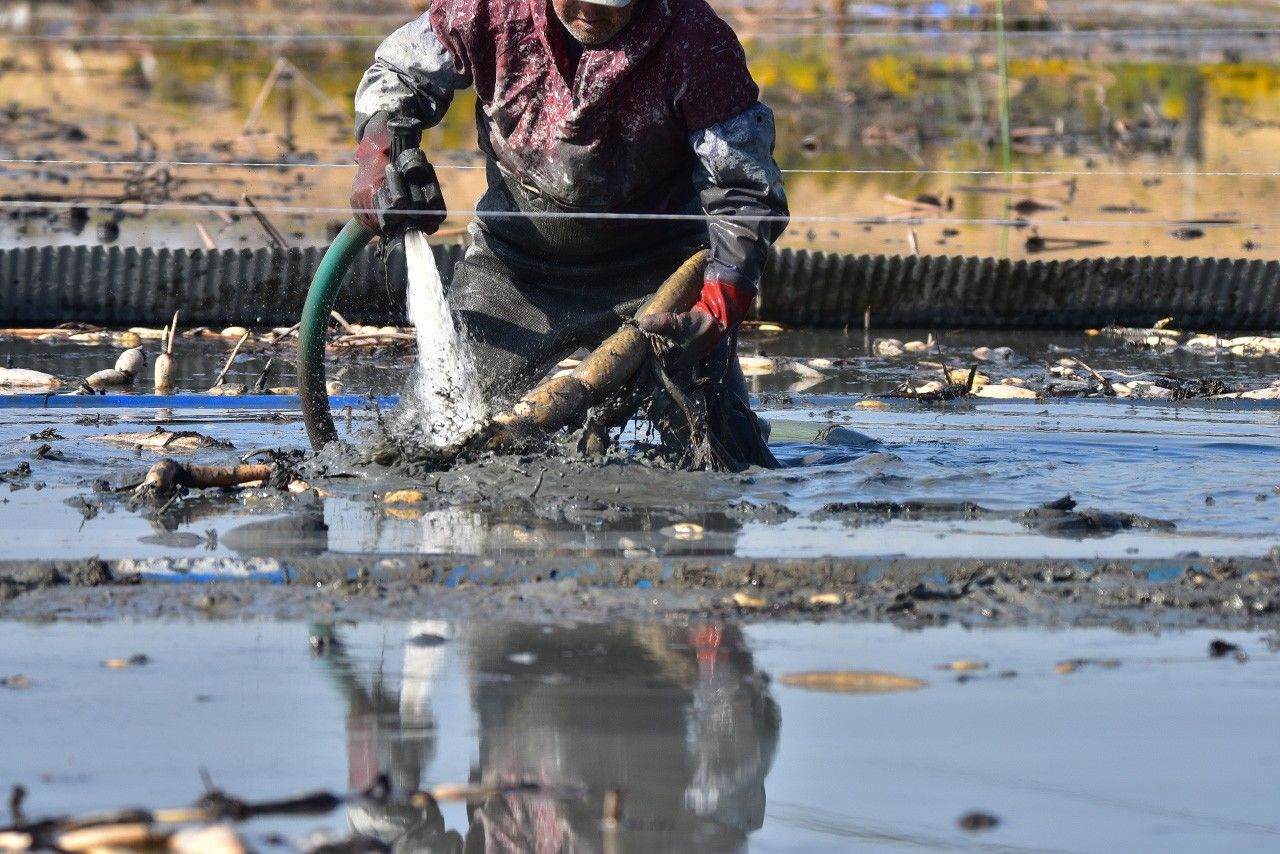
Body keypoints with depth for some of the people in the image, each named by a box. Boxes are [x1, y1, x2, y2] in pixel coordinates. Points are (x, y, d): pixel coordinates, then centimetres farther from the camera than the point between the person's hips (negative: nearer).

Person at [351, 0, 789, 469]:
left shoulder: (695, 38, -24)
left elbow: (745, 194, -20)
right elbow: (398, 71, 4)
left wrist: (717, 312, -34)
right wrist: (380, 152, -17)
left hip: (654, 268, -2)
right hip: (515, 262, 2)